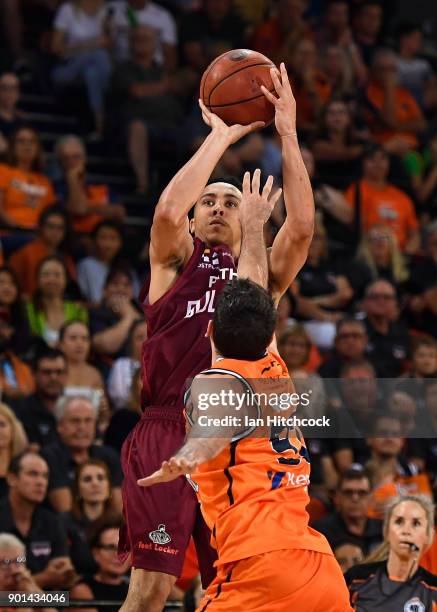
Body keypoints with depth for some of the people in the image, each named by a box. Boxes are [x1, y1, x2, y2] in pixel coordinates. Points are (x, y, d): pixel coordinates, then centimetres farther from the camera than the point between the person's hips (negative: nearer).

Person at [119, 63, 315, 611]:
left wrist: (287, 135, -3)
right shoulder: (176, 260, 13)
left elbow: (302, 227, 1)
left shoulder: (264, 272, 19)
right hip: (166, 435, -3)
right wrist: (221, 135, -3)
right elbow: (167, 210, -8)